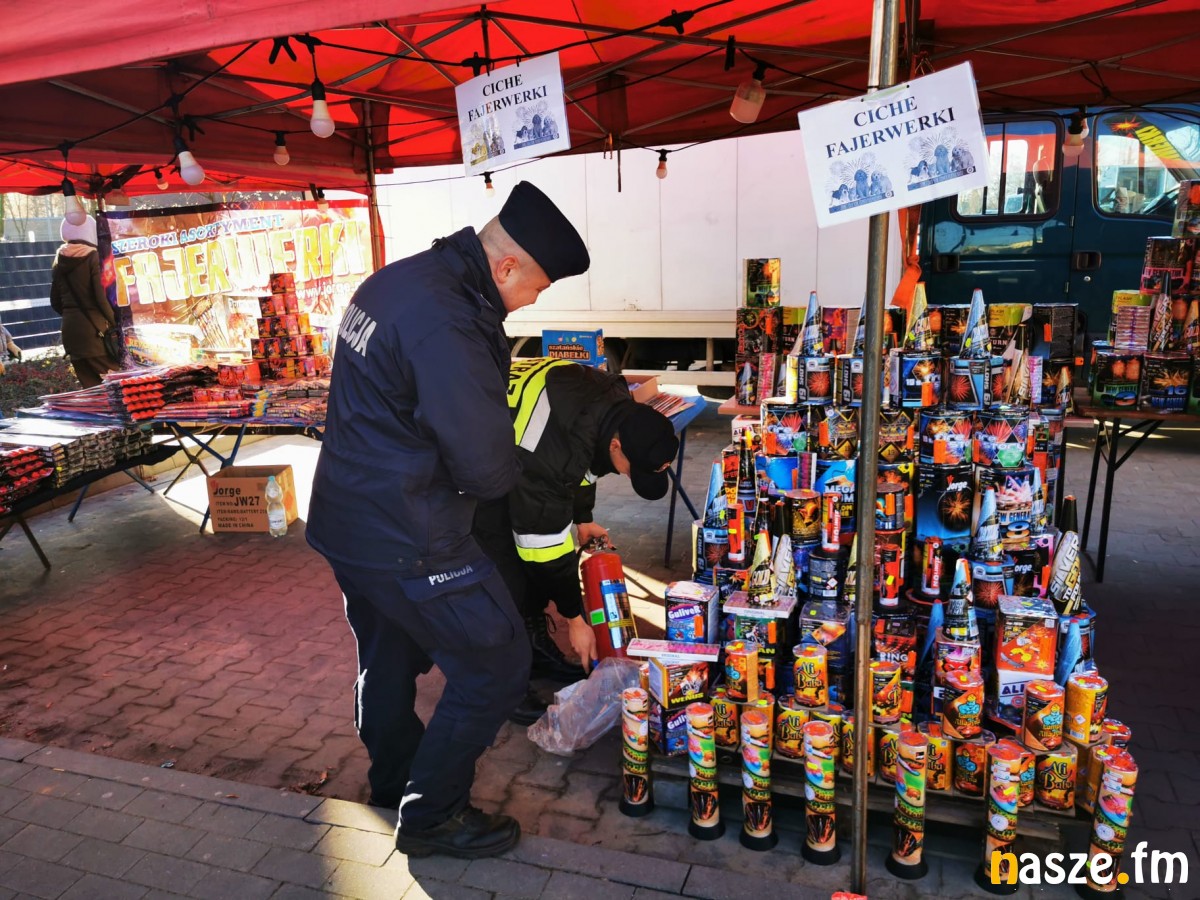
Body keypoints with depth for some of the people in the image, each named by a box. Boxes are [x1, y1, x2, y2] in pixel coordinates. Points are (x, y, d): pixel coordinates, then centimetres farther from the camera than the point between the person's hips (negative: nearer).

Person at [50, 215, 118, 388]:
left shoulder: (59, 261, 11)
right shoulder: (92, 256, -7)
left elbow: (55, 302, 12)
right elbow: (101, 296, -13)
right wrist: (113, 322, -2)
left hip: (69, 329, 6)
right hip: (93, 328, -6)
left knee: (90, 385, 8)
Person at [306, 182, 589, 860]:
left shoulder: (393, 281, 6)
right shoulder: (446, 322, -26)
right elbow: (488, 466, -23)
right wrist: (506, 473, 1)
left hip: (345, 519, 10)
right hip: (406, 541, -10)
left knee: (388, 656, 27)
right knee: (497, 666, 5)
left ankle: (394, 779, 50)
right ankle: (431, 815, 22)